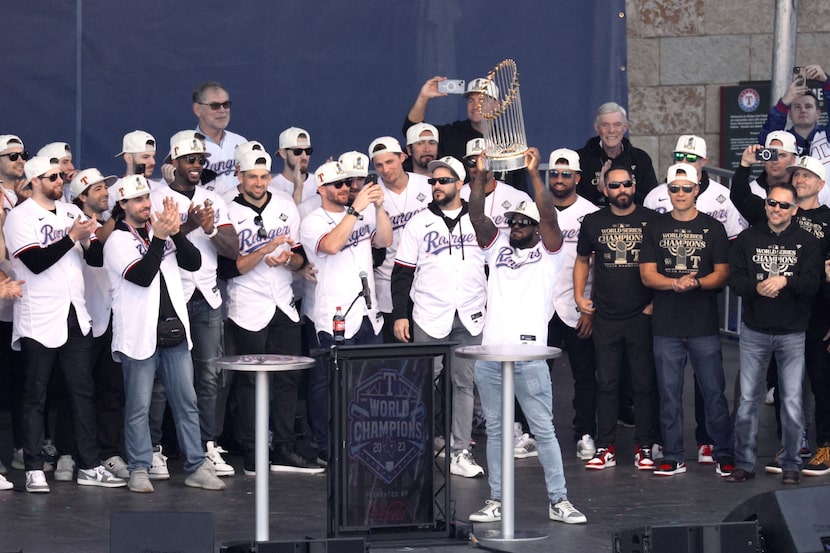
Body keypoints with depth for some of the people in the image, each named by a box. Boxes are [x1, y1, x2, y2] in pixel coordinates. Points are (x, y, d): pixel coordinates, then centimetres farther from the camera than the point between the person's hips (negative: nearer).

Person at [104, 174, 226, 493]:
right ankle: (139, 469, 7)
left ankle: (196, 467, 12)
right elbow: (142, 276, -18)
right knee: (139, 407, 0)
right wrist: (159, 237, -18)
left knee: (187, 403, 7)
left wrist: (176, 232, -11)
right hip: (139, 335, -5)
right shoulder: (118, 241, -4)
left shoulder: (163, 233, 12)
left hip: (174, 333, 5)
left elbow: (194, 262, 2)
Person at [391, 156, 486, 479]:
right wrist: (399, 314, -4)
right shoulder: (419, 224, 5)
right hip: (429, 318, -1)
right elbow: (402, 273, 4)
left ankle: (460, 452, 10)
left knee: (464, 383, 5)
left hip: (470, 319, 1)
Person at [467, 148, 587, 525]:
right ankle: (497, 501, 13)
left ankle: (558, 501, 1)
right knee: (495, 429, 8)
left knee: (543, 428, -2)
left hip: (529, 353, -4)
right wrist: (481, 174, -5)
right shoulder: (497, 247, 18)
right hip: (490, 352, 4)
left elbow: (549, 215, -7)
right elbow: (476, 215, 6)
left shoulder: (548, 253, 9)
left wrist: (533, 174, -13)